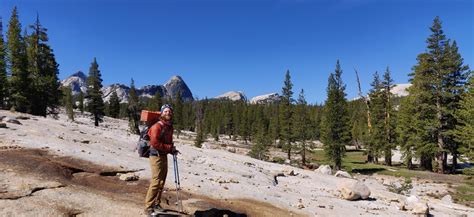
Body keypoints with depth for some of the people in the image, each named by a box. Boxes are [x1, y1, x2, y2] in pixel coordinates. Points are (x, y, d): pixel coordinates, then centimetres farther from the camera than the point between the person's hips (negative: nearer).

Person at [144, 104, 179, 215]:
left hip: (164, 156, 9)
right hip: (156, 155, -8)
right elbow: (154, 143, -22)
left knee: (162, 181, 13)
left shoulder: (170, 126, 11)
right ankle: (148, 207, 1)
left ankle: (156, 204, 25)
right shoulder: (157, 126, -15)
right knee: (156, 182, -9)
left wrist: (172, 149, 2)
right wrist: (170, 148, -17)